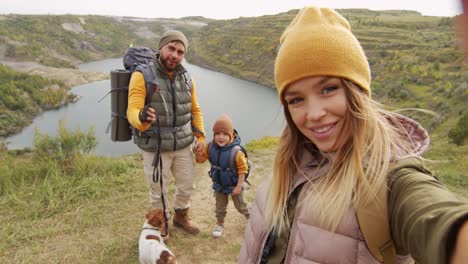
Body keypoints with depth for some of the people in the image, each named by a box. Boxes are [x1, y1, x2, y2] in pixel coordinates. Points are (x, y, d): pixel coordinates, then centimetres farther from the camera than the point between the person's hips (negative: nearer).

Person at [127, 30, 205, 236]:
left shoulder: (186, 78, 1)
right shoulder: (142, 76, -15)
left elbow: (195, 110, 12)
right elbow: (133, 111, -25)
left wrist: (200, 136, 6)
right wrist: (142, 118, -48)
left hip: (183, 145, 5)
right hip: (155, 148, -4)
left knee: (187, 185, 20)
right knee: (158, 191, 13)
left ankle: (180, 216, 48)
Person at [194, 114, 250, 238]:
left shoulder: (236, 152, -32)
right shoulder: (210, 147, -17)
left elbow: (242, 169, -23)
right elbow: (201, 159, -4)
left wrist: (239, 186, -20)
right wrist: (198, 153, -27)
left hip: (234, 185, -3)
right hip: (219, 185, 3)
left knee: (240, 205, 20)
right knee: (220, 206, 20)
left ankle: (250, 216, 49)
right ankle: (220, 224, 43)